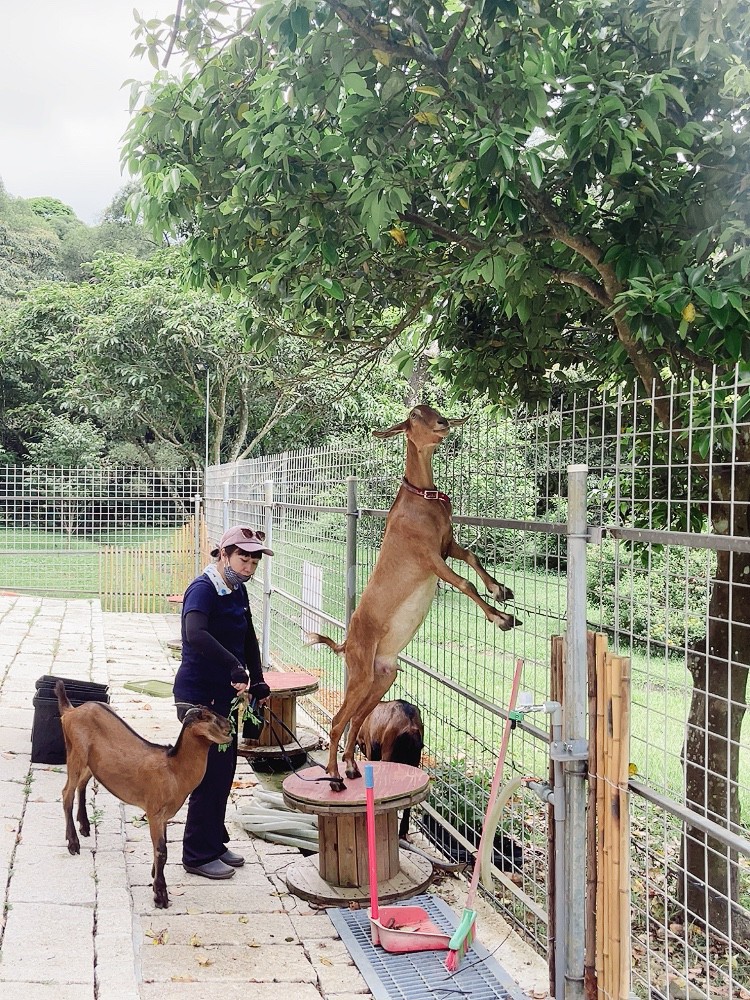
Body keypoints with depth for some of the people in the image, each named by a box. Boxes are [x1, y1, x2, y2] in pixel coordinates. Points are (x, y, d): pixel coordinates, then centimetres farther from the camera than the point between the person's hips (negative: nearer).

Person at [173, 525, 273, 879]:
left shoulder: (238, 591, 8)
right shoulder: (203, 590, -19)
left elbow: (248, 640, 18)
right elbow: (195, 635, -38)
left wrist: (258, 683, 11)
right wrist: (236, 667, -42)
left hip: (225, 694, 9)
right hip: (199, 695, -9)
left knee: (224, 771, 15)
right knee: (209, 774, -2)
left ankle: (215, 844, 29)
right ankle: (198, 855, 11)